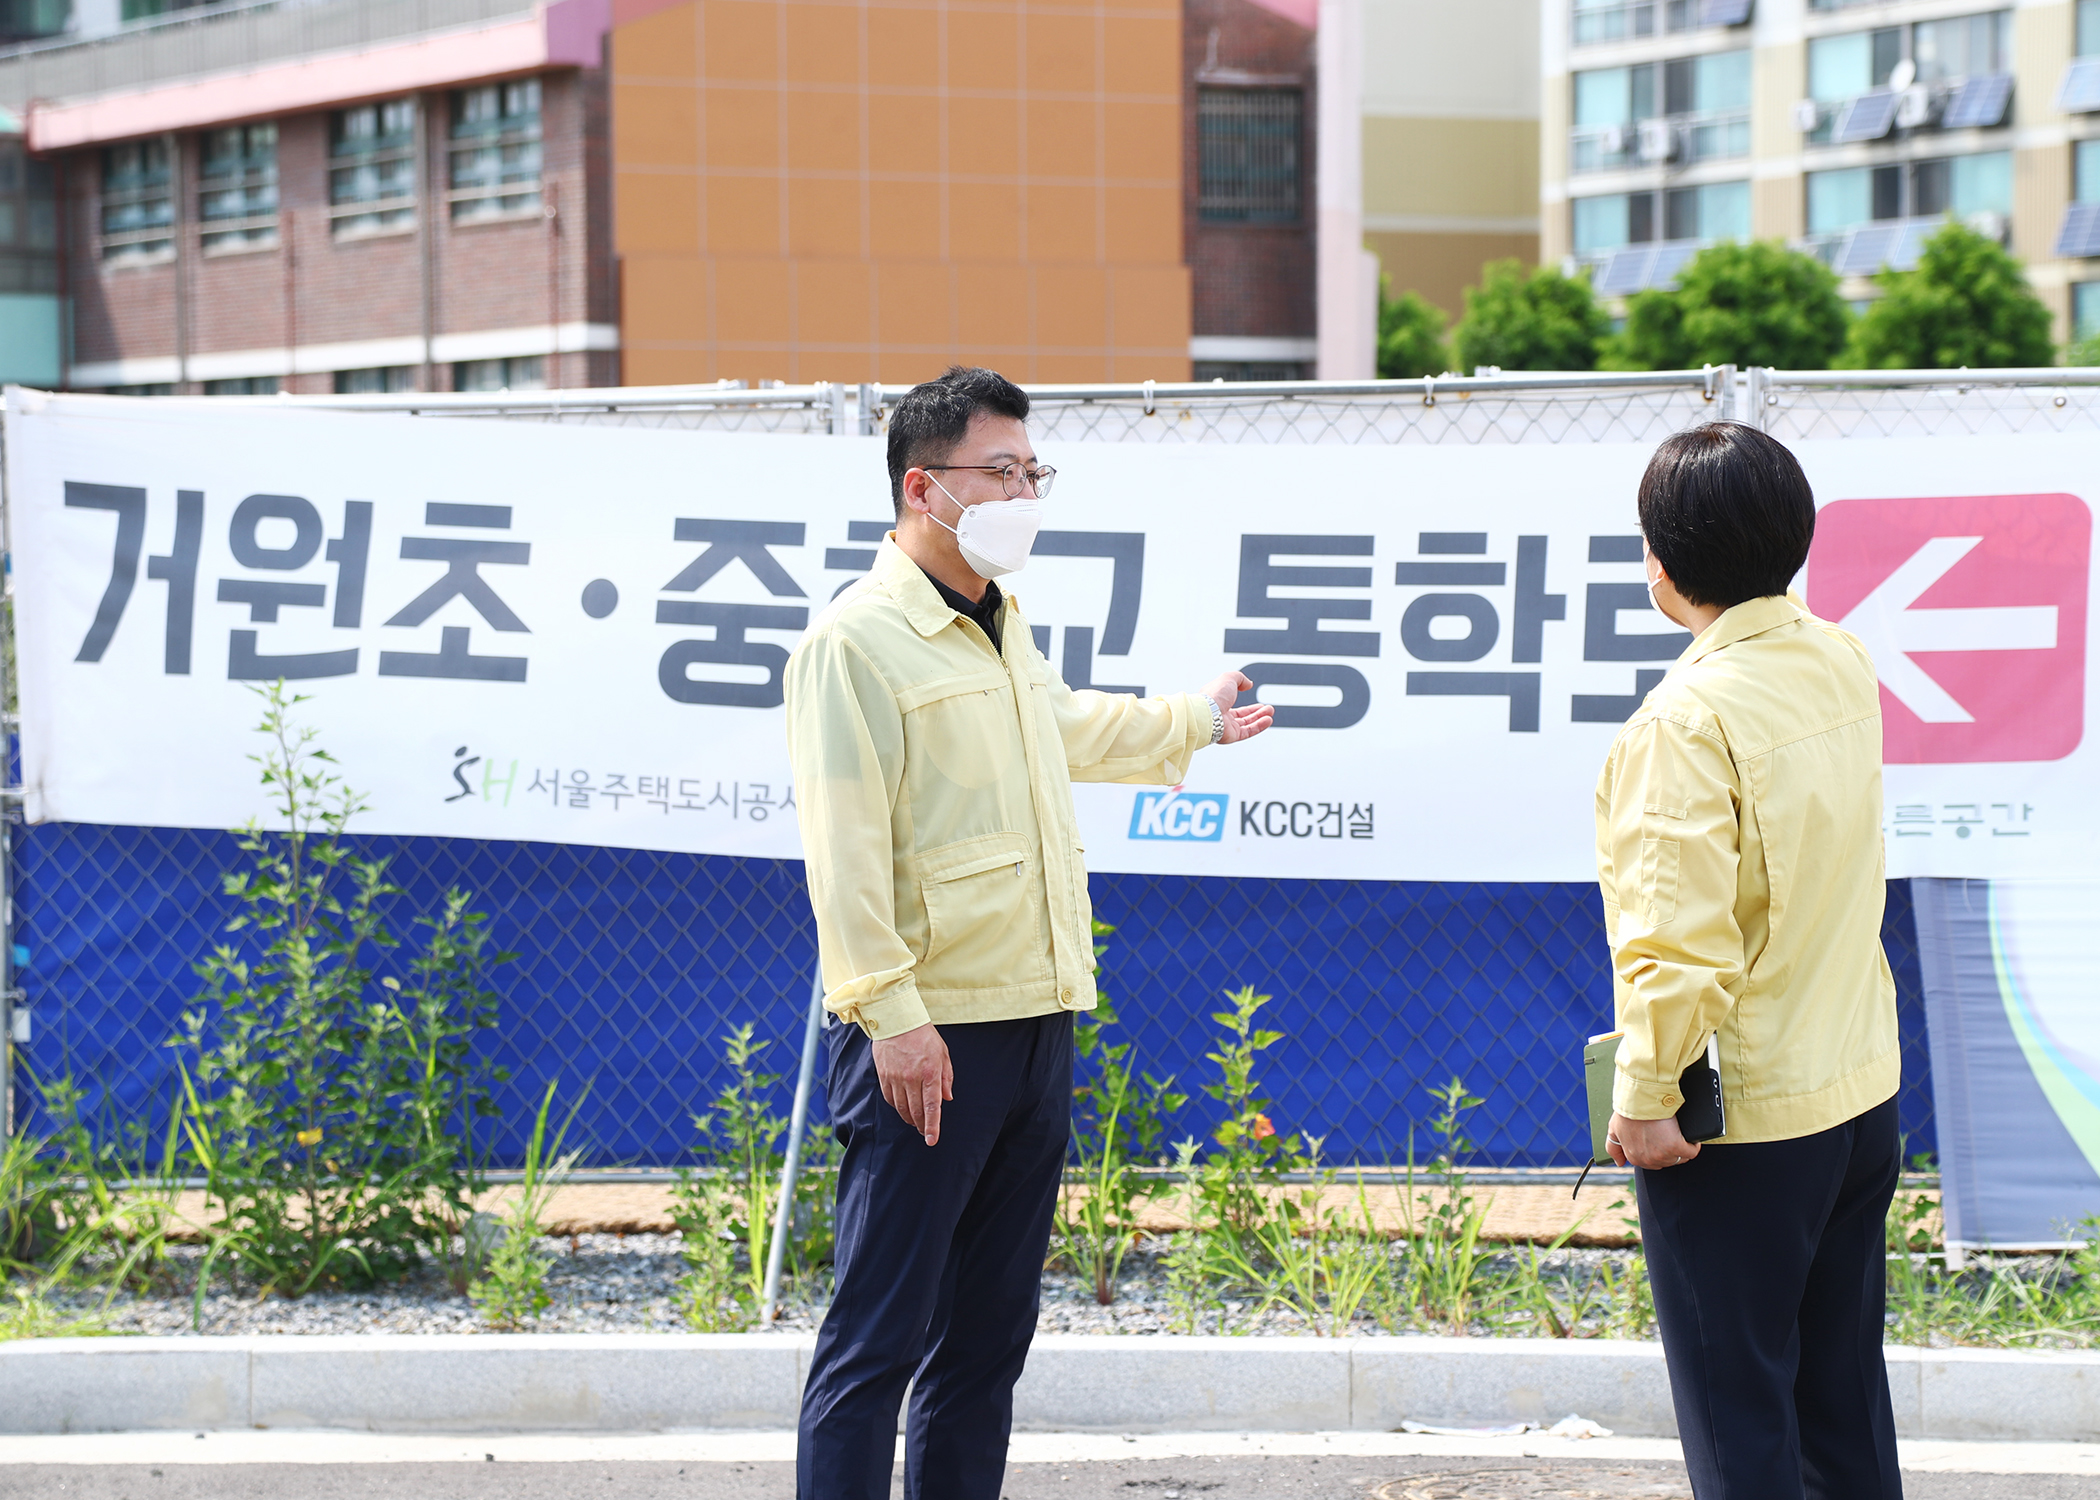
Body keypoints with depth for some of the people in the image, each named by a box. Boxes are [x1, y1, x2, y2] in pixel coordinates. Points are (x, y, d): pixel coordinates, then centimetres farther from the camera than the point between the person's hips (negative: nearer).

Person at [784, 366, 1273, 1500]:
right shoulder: (856, 641, -11)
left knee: (990, 1328, 12)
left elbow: (1062, 725, 40)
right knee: (879, 1335, -9)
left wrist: (1191, 723, 54)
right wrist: (890, 1013, -25)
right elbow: (843, 846, -18)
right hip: (927, 1040, -9)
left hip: (1034, 1024, 9)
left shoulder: (1003, 628, 17)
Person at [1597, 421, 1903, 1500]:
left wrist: (1644, 1095, -13)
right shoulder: (1844, 662, 2)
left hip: (1739, 1127, -7)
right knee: (1845, 1401, 16)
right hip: (1860, 1093, 7)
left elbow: (1680, 935, -25)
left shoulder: (1690, 715, -20)